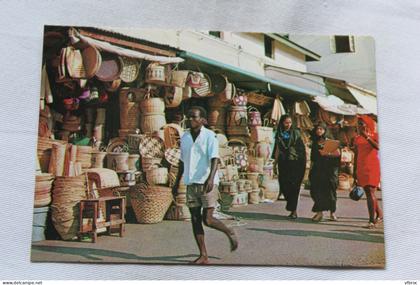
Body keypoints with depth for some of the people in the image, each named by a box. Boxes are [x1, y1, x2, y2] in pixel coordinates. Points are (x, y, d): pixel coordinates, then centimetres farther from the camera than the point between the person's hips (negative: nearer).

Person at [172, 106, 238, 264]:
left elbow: (214, 159, -16)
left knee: (207, 219, -9)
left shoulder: (209, 136, -7)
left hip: (207, 183, -6)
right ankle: (203, 256, 14)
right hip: (191, 184, 6)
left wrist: (211, 178, -32)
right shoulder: (185, 137, 12)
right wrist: (177, 182, 22)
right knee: (195, 220, 5)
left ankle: (230, 233, 20)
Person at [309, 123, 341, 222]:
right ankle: (319, 212, -2)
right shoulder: (314, 143, 14)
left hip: (329, 169, -3)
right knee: (316, 190, -6)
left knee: (330, 190, -3)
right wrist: (311, 169, 14)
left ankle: (332, 212, 9)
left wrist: (327, 153, -16)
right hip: (317, 169, 3)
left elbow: (337, 153, -5)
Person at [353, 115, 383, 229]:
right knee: (369, 193, 12)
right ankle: (379, 214, 31)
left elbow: (378, 147, -20)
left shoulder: (374, 135, 0)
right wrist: (355, 172, 14)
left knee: (370, 192, -13)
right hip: (361, 167, 5)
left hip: (373, 167, -5)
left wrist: (367, 137, -25)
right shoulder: (357, 138, 12)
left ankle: (372, 220, -11)